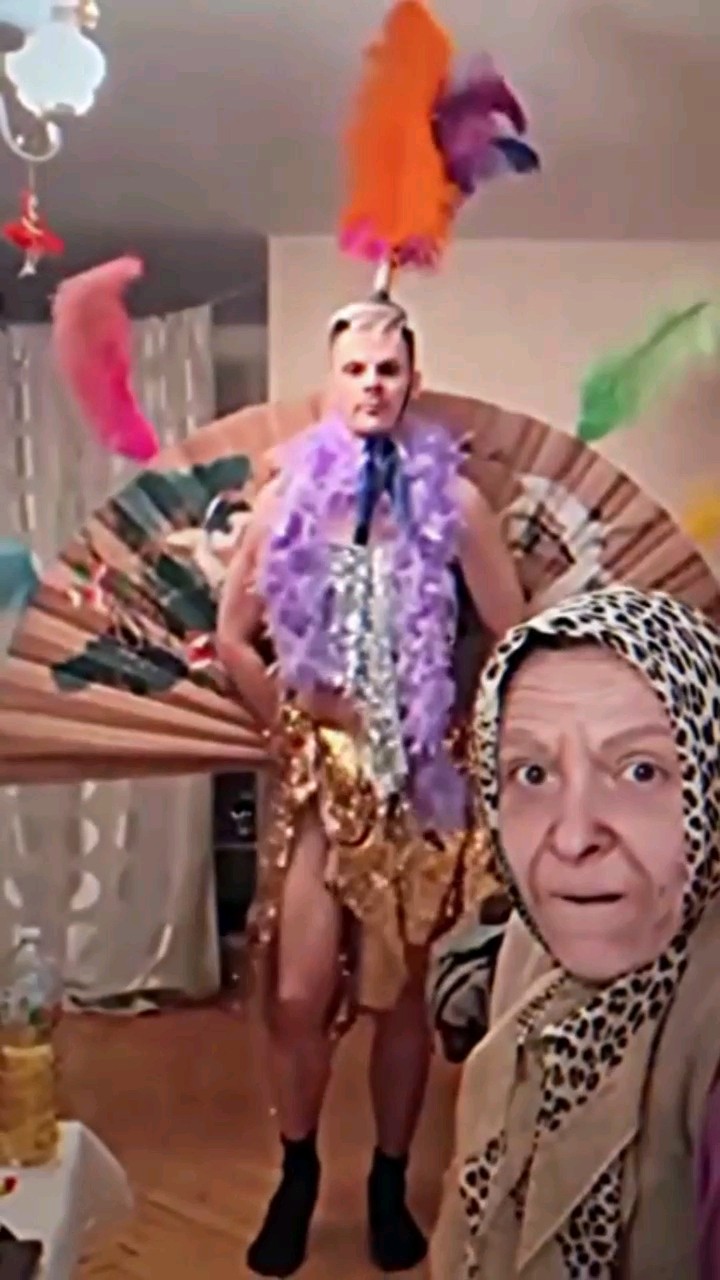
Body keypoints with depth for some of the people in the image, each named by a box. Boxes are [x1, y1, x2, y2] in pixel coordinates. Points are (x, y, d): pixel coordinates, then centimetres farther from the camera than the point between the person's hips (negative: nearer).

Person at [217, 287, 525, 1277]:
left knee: (399, 994, 9)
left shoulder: (453, 500, -3)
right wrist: (287, 724, 2)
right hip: (319, 772, 1)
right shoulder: (291, 491, 1)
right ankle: (297, 1179, 25)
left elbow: (516, 638, 0)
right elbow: (233, 634, 6)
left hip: (421, 776, -1)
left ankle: (390, 1185, 29)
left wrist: (470, 735, 0)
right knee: (299, 996, 1)